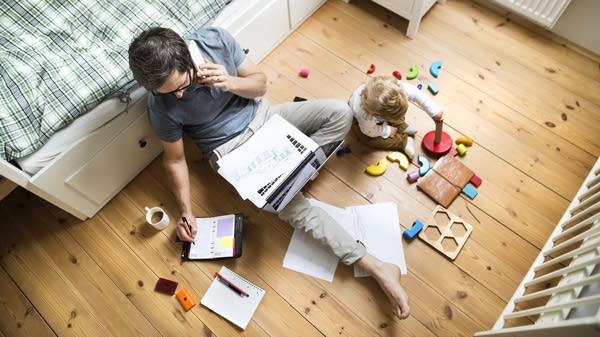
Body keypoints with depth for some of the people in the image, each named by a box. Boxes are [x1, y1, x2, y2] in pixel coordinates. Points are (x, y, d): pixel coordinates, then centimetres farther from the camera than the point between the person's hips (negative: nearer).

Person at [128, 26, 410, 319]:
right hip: (232, 149, -4)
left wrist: (229, 82, -27)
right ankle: (373, 265, -19)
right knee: (289, 203, -26)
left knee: (339, 112, -13)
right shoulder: (161, 106, -20)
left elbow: (260, 82, -6)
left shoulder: (214, 39, -16)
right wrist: (186, 212, -11)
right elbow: (174, 158, -6)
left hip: (261, 116, 4)